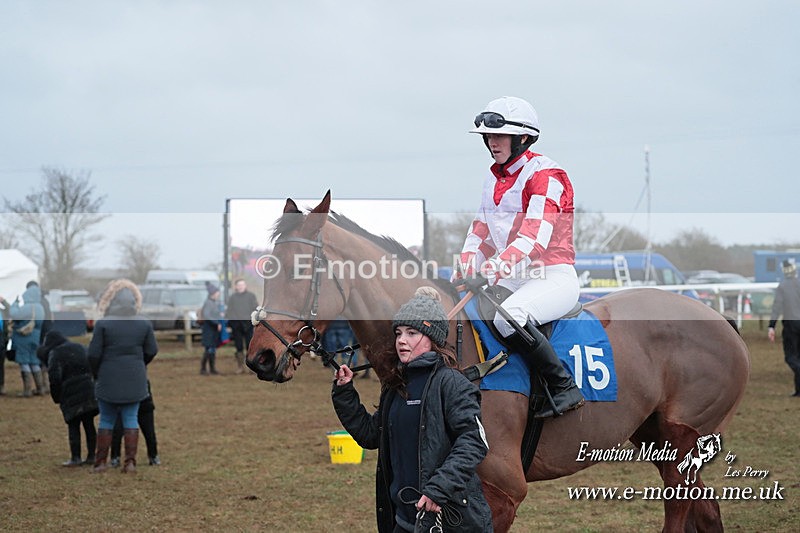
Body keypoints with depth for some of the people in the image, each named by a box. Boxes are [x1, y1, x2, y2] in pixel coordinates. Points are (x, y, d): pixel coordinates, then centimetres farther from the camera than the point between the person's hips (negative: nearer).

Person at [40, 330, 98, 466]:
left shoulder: (55, 354, -3)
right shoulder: (79, 348, 18)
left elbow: (54, 377, -12)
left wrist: (56, 398, 0)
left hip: (72, 395, -6)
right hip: (90, 392, 6)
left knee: (73, 426, 2)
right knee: (89, 424, 11)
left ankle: (75, 458, 1)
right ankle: (91, 456, 14)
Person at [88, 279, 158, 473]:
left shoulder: (103, 324, -10)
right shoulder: (144, 324, -2)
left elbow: (93, 353, -10)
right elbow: (151, 351, 4)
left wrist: (96, 373, 7)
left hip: (108, 380, -2)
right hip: (135, 380, 2)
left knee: (106, 420, 8)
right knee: (131, 419, 7)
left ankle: (100, 462, 8)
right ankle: (130, 461, 1)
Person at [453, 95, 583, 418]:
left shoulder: (545, 175, -11)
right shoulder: (493, 178, 15)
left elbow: (535, 236, -24)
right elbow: (481, 230, 11)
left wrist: (497, 268, -37)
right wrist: (466, 265, -10)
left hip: (553, 277, -9)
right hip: (512, 280, 9)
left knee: (508, 317, -36)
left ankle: (565, 388, -24)